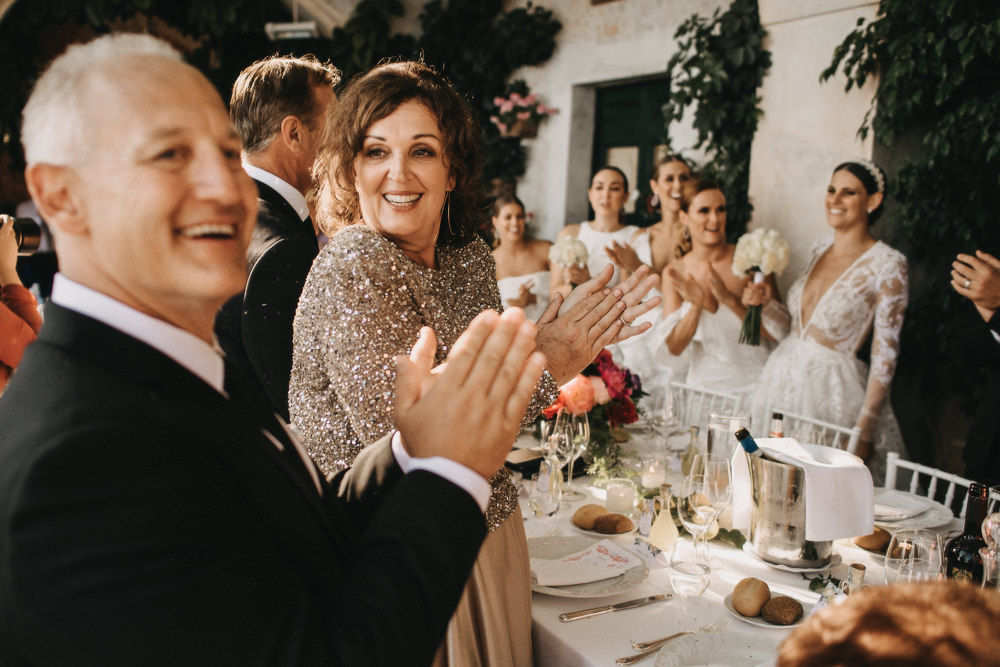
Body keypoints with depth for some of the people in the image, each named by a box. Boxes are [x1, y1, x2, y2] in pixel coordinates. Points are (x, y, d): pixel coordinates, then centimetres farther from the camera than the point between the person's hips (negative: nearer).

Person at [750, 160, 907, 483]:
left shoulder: (887, 264, -12)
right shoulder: (820, 248, 7)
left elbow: (885, 355, -13)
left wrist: (864, 431, -14)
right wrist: (764, 301, 1)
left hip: (833, 393, -6)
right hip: (784, 377, 6)